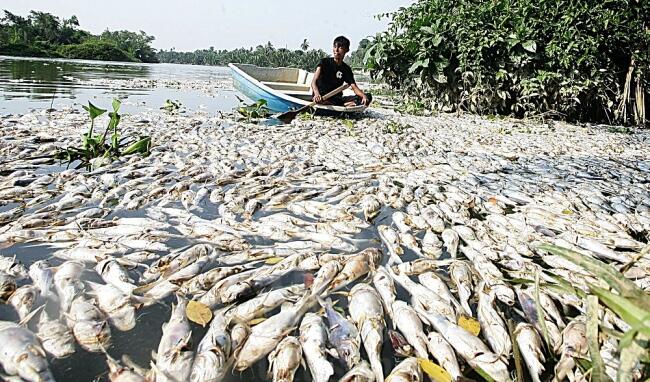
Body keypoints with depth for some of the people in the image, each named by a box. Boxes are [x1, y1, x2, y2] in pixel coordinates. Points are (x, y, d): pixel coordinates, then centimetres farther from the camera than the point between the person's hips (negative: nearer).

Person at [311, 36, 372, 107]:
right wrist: (317, 94, -40)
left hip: (338, 99, 5)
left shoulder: (346, 69, 9)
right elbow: (314, 81, -16)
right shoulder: (325, 62, -3)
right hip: (322, 97, -4)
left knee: (368, 96, -10)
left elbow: (354, 87, 1)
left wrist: (363, 96, -23)